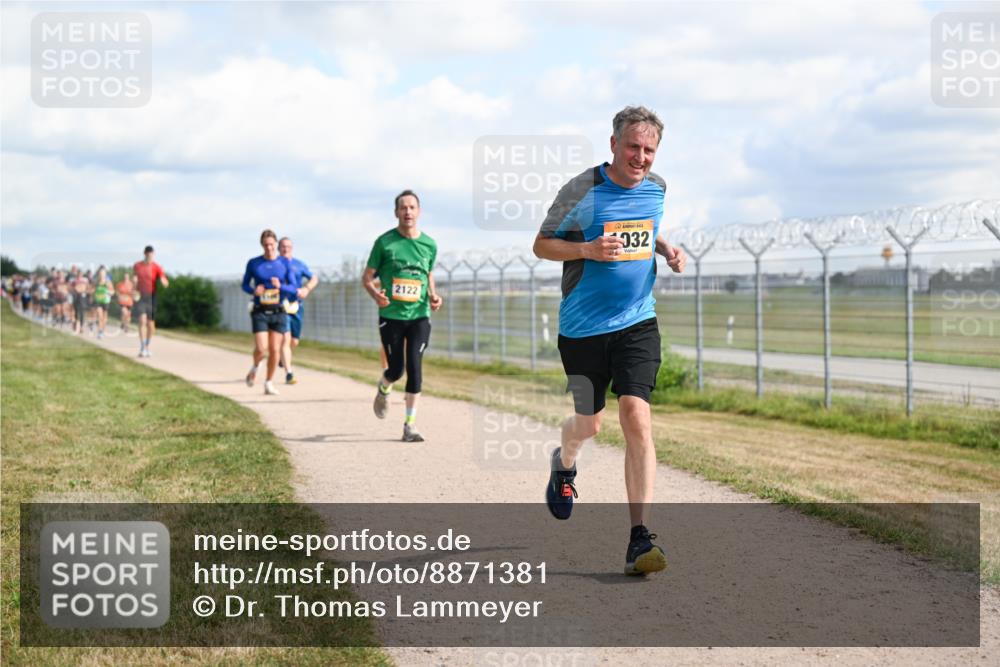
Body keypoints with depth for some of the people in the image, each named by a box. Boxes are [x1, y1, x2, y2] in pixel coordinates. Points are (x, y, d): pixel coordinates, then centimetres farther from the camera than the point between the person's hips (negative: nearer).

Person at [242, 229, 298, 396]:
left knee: (275, 350, -1)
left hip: (279, 312, 1)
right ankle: (255, 367, 19)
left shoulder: (285, 263, 2)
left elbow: (293, 289, 2)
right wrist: (253, 290, -11)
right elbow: (245, 285, 11)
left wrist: (280, 286, -19)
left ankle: (269, 383, 14)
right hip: (260, 312, -1)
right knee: (261, 349, -13)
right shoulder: (253, 263, 1)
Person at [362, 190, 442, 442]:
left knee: (414, 367, -8)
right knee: (396, 369, 1)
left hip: (419, 315, 2)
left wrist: (433, 295, 2)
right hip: (391, 316, -2)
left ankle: (410, 424, -3)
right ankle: (383, 389, 39)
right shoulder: (385, 242, -3)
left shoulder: (429, 244, 5)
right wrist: (375, 294, -19)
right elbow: (367, 277, 2)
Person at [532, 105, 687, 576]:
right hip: (582, 326, -2)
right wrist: (587, 249, -22)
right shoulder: (581, 191, -11)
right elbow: (542, 245, -5)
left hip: (637, 323, 2)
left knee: (636, 418, -14)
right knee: (589, 423, 11)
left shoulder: (656, 187, 4)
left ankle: (639, 540, -14)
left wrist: (666, 249, 4)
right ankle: (564, 464, 50)